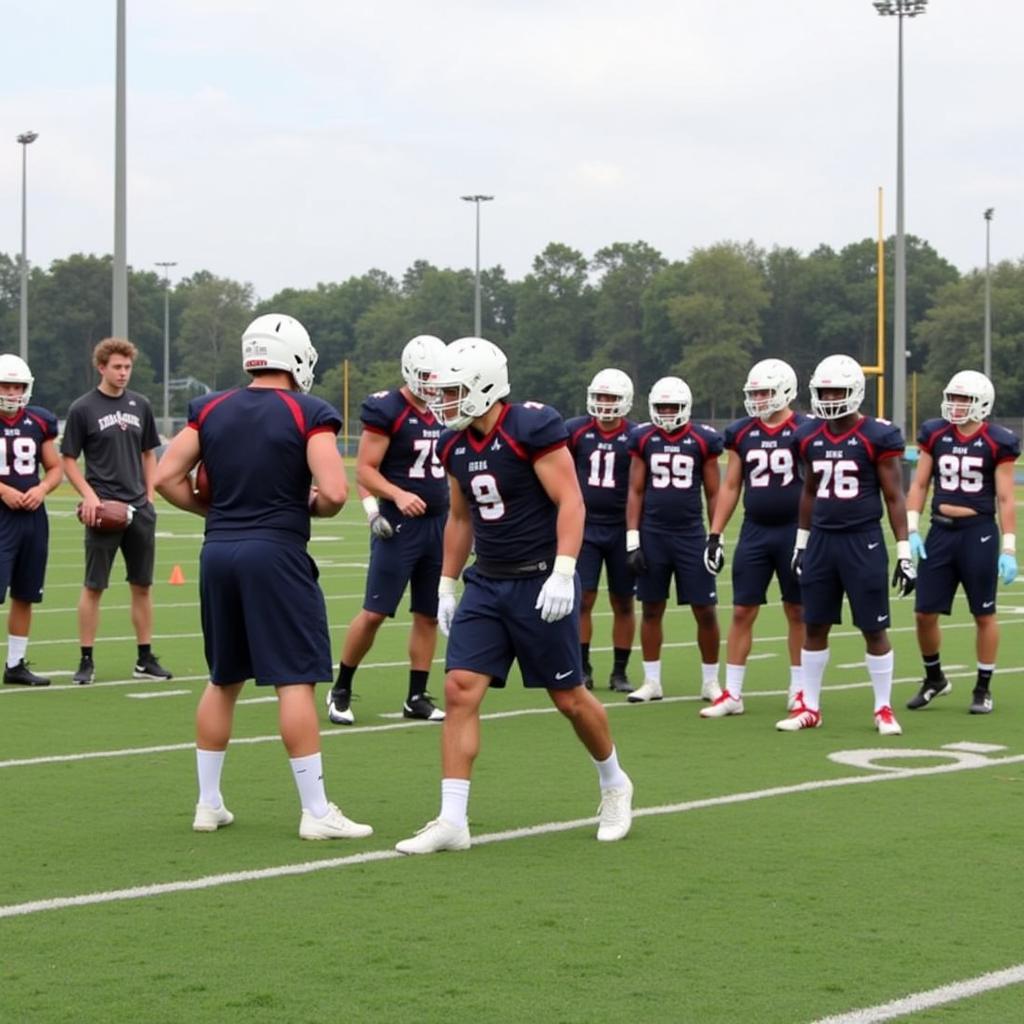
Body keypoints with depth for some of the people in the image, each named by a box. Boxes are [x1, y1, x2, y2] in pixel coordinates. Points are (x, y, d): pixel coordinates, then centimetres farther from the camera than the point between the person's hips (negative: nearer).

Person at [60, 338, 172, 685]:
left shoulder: (140, 405, 9)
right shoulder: (83, 408, -4)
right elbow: (68, 460, -2)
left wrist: (149, 496, 7)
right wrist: (89, 495, -14)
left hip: (139, 509, 4)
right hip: (104, 510, -4)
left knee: (142, 585, 8)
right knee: (93, 587, 0)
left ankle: (145, 659, 16)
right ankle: (86, 661, 7)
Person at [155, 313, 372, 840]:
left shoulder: (210, 410, 8)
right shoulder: (309, 414, -7)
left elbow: (167, 478, 5)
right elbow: (334, 492, -16)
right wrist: (311, 508, 5)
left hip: (217, 552, 6)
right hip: (276, 554, -5)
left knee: (223, 680, 16)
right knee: (296, 680, -3)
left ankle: (208, 804, 21)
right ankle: (316, 812, -2)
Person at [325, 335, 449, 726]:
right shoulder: (387, 411, -10)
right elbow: (364, 471, -12)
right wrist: (398, 495, -26)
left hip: (439, 524, 6)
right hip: (399, 526, -6)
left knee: (428, 615, 8)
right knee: (374, 612, -5)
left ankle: (417, 697, 17)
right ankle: (341, 690, 8)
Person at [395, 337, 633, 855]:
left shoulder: (531, 428, -15)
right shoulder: (455, 445, 7)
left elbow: (570, 502, -17)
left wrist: (562, 575, -24)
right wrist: (447, 585, 18)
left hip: (540, 584, -6)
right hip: (486, 584, 6)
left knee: (569, 698, 5)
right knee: (459, 690, -6)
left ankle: (614, 786, 31)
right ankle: (452, 821, -5)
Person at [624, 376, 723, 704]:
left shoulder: (703, 440, 0)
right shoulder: (643, 439, 4)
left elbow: (713, 494, 5)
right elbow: (635, 491, 6)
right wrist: (632, 540, 1)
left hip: (691, 536, -1)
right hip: (652, 535, 1)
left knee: (705, 610, 0)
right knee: (651, 609, 7)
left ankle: (710, 682, 13)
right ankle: (652, 682, 16)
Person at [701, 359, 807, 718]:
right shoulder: (741, 433, 6)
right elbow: (730, 487, 11)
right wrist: (714, 535, 7)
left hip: (794, 532, -3)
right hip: (754, 532, 3)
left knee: (798, 612, 7)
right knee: (742, 612, 3)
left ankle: (799, 690, 18)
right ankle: (732, 694, 8)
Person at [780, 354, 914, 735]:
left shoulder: (877, 436, -9)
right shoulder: (810, 436, 6)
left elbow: (894, 497, -6)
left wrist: (904, 551, -8)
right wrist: (801, 540, 20)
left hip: (863, 542, -5)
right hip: (821, 540, 5)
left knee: (874, 629, 2)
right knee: (814, 626, 8)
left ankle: (884, 709, 13)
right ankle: (809, 707, 17)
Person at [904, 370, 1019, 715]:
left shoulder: (997, 443, -5)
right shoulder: (935, 435, 4)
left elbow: (1005, 499, -4)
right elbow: (919, 485, 8)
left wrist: (1009, 549, -7)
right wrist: (911, 529, -1)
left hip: (978, 534, -3)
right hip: (941, 532, 3)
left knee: (984, 614, 5)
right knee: (925, 612, 5)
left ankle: (983, 687, 18)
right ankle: (934, 678, 26)